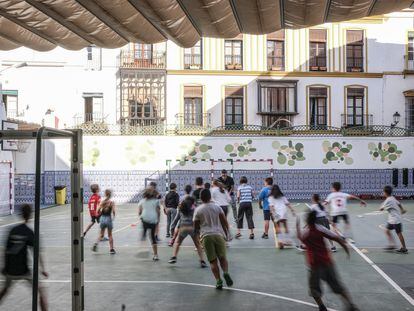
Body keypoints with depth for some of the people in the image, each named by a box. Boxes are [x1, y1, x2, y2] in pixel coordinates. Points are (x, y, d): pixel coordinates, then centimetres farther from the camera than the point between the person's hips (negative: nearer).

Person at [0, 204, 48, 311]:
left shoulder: (13, 230, 4)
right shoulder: (29, 232, -9)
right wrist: (42, 269, -14)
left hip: (10, 270, 5)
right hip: (23, 270, -5)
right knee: (41, 291, 6)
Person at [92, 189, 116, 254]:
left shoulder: (102, 201, 1)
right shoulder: (111, 202, -8)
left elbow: (98, 211, -3)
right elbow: (113, 211, -15)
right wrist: (113, 216, 4)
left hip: (102, 218, 2)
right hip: (109, 218, -2)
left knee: (101, 234, 16)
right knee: (110, 235, 11)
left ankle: (96, 243, -10)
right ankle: (111, 249, 14)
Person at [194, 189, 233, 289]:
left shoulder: (198, 210, 4)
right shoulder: (217, 207, 7)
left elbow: (196, 227, 7)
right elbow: (225, 222, 4)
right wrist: (226, 233, 17)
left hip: (206, 236, -1)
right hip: (219, 234, 1)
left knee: (213, 261, 5)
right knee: (222, 257, 11)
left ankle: (218, 281, -4)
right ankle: (226, 273, -14)